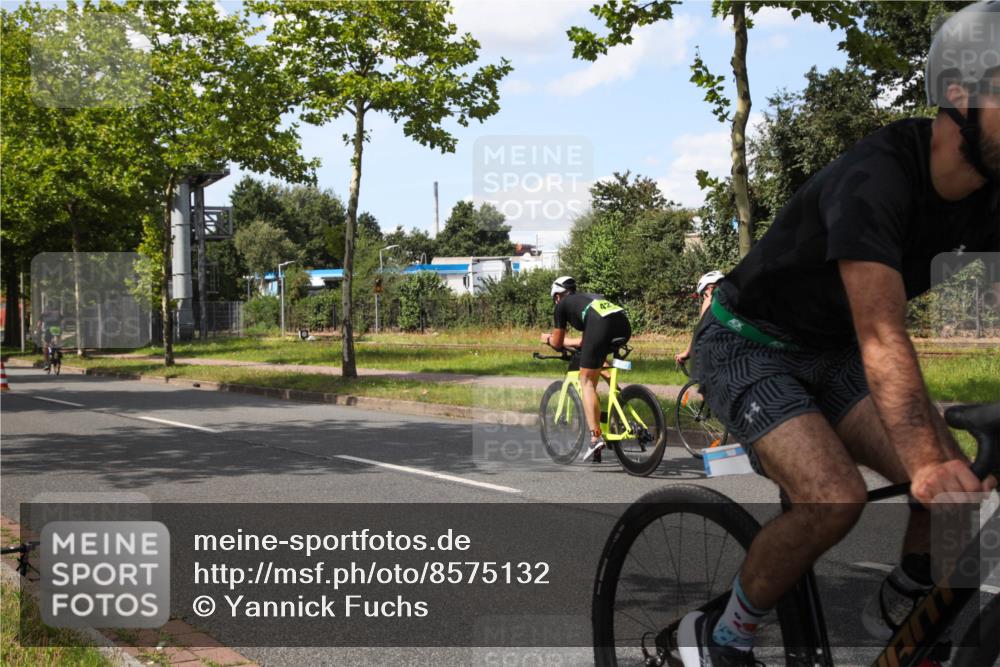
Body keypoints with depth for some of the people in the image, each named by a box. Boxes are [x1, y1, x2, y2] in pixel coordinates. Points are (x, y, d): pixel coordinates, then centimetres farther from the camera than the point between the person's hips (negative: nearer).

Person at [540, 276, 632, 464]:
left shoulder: (562, 305, 24)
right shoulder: (590, 297, 41)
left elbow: (557, 344, 29)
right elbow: (585, 341, 47)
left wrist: (548, 339, 51)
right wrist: (560, 339, 61)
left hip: (601, 325, -6)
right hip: (624, 326, 6)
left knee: (586, 381, 2)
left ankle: (595, 436, -11)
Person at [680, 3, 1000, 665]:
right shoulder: (877, 176, -31)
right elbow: (882, 337, -40)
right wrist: (927, 463, -52)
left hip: (830, 354, 7)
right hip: (749, 345, -7)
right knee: (835, 500, -26)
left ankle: (900, 609, 19)